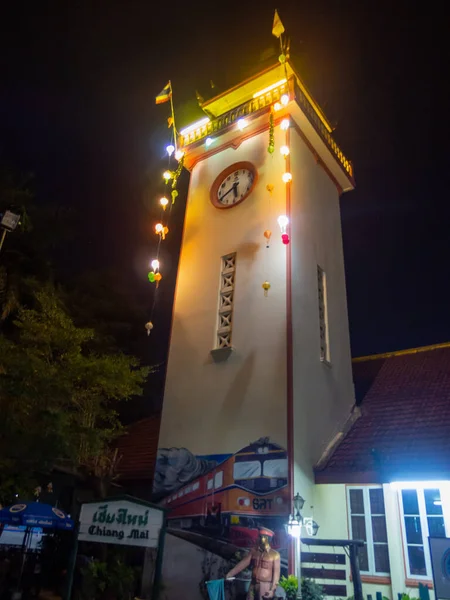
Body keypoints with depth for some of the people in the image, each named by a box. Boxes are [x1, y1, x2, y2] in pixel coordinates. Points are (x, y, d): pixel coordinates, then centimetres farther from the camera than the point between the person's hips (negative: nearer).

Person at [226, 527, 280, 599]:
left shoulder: (274, 554, -5)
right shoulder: (253, 551, 6)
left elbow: (276, 573, -7)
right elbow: (243, 563, 4)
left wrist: (272, 589, -14)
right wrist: (229, 574, -3)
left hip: (265, 586, -4)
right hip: (253, 585, 4)